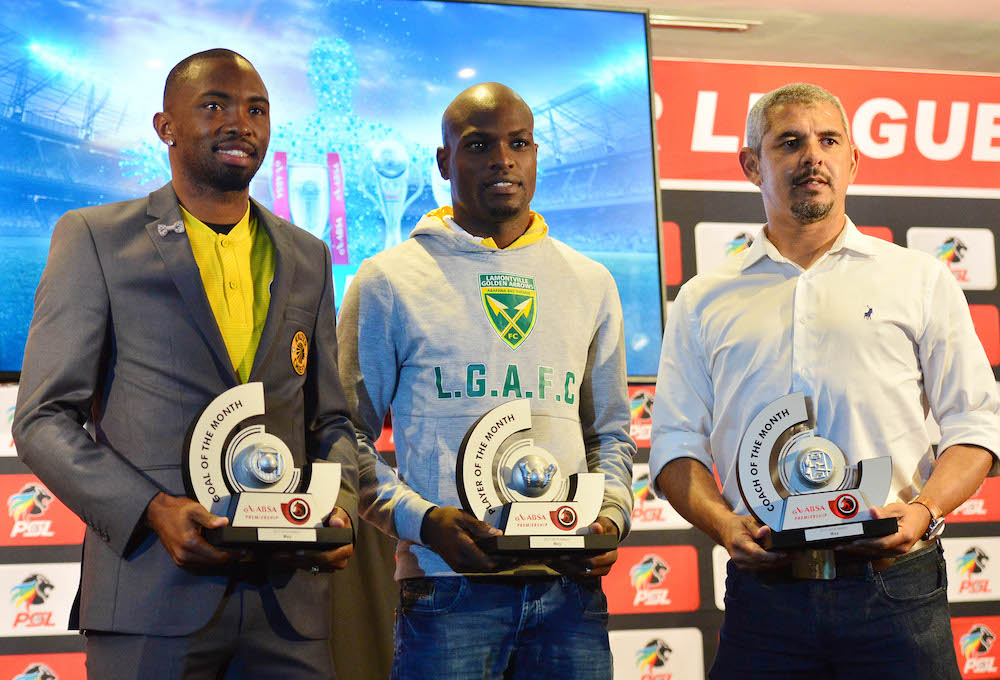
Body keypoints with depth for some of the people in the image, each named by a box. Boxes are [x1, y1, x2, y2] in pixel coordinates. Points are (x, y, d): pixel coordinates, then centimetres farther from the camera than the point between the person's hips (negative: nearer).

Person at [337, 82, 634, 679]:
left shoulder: (591, 284, 15)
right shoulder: (389, 281, 4)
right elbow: (348, 436, 3)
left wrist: (610, 516, 2)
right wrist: (420, 518, -12)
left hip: (571, 585, 3)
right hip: (448, 585, -3)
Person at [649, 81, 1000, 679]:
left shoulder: (921, 280, 12)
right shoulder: (703, 301, 15)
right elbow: (677, 444, 11)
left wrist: (924, 510, -10)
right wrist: (725, 524, -7)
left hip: (893, 585, 0)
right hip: (765, 585, 1)